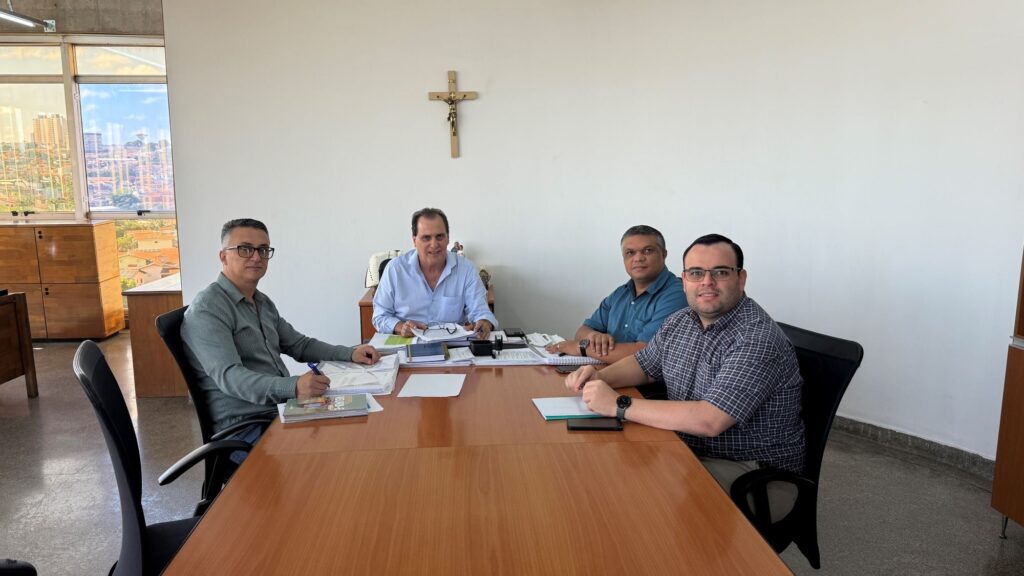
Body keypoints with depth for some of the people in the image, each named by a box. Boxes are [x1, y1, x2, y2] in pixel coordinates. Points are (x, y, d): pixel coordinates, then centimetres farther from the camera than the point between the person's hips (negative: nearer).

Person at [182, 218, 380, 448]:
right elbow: (229, 377, -24)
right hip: (246, 427, -8)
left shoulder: (263, 302, 15)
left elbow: (299, 345, 22)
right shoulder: (207, 309, -12)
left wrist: (350, 354, 5)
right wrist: (293, 386, -40)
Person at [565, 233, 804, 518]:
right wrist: (600, 377, -3)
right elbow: (644, 363, 19)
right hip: (689, 452, 7)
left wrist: (619, 405, -29)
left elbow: (710, 421, -33)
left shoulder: (758, 339, -24)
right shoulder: (681, 321, 3)